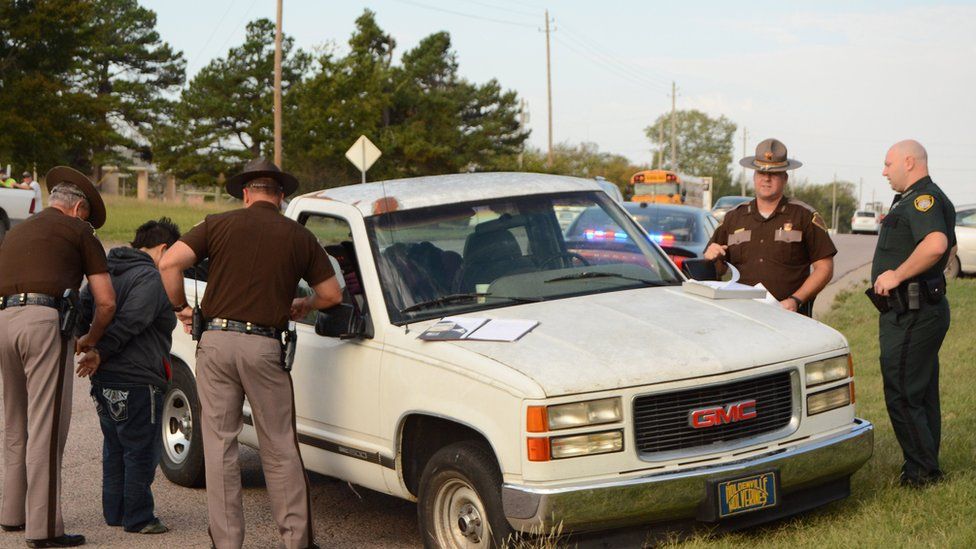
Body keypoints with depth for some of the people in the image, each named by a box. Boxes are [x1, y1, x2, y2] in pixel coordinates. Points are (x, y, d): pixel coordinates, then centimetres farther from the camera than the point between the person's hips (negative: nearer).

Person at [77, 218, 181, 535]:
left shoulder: (107, 272, 16)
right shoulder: (151, 279, -14)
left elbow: (83, 309, 12)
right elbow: (127, 324, -22)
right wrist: (100, 353, -17)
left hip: (104, 379, 9)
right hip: (136, 381, -9)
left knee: (114, 449, 18)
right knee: (141, 452, 0)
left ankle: (114, 513, 26)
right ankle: (137, 519, 5)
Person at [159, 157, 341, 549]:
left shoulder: (219, 225, 5)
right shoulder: (299, 237, 8)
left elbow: (170, 263, -7)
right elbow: (331, 294, 11)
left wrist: (181, 307, 9)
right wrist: (304, 306, 31)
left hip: (216, 342, 0)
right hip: (264, 346, 0)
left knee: (219, 446, 7)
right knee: (280, 447, 9)